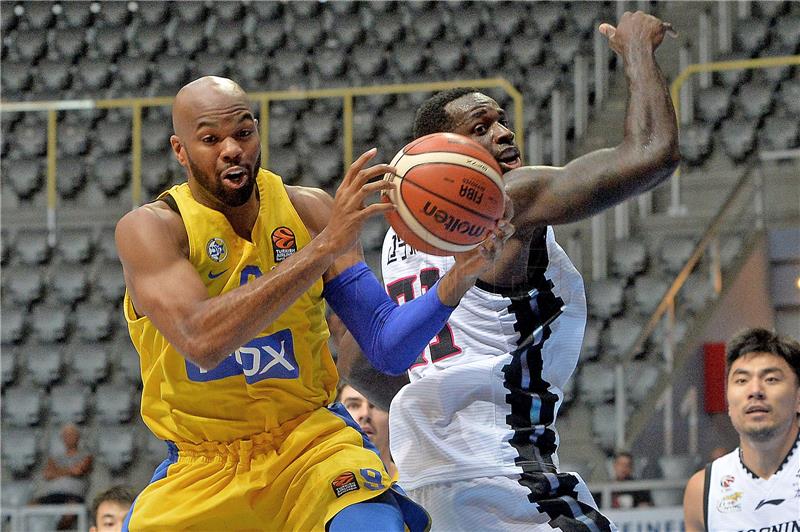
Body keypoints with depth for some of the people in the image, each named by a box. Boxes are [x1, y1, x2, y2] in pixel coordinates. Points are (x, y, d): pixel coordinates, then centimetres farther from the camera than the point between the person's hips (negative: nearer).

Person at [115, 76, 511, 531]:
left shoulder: (309, 211, -3)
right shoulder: (149, 229, -13)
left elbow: (389, 349, -5)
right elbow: (202, 341, -33)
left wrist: (459, 278, -24)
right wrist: (325, 246, -36)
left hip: (309, 440, 0)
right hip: (200, 467, 0)